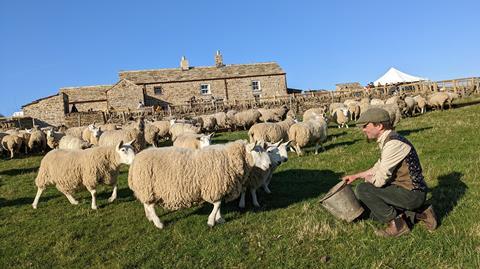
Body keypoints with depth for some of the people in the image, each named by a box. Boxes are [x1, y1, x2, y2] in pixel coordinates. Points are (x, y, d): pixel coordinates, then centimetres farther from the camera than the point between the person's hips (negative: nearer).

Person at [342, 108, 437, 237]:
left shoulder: (393, 144, -25)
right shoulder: (387, 140, 7)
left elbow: (379, 180, -25)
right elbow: (378, 167, 23)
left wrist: (367, 178, -3)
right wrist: (355, 176, 23)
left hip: (412, 194, -10)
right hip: (414, 192, 10)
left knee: (362, 189, -16)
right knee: (376, 213, 20)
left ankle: (397, 225, -5)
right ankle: (420, 213, 16)